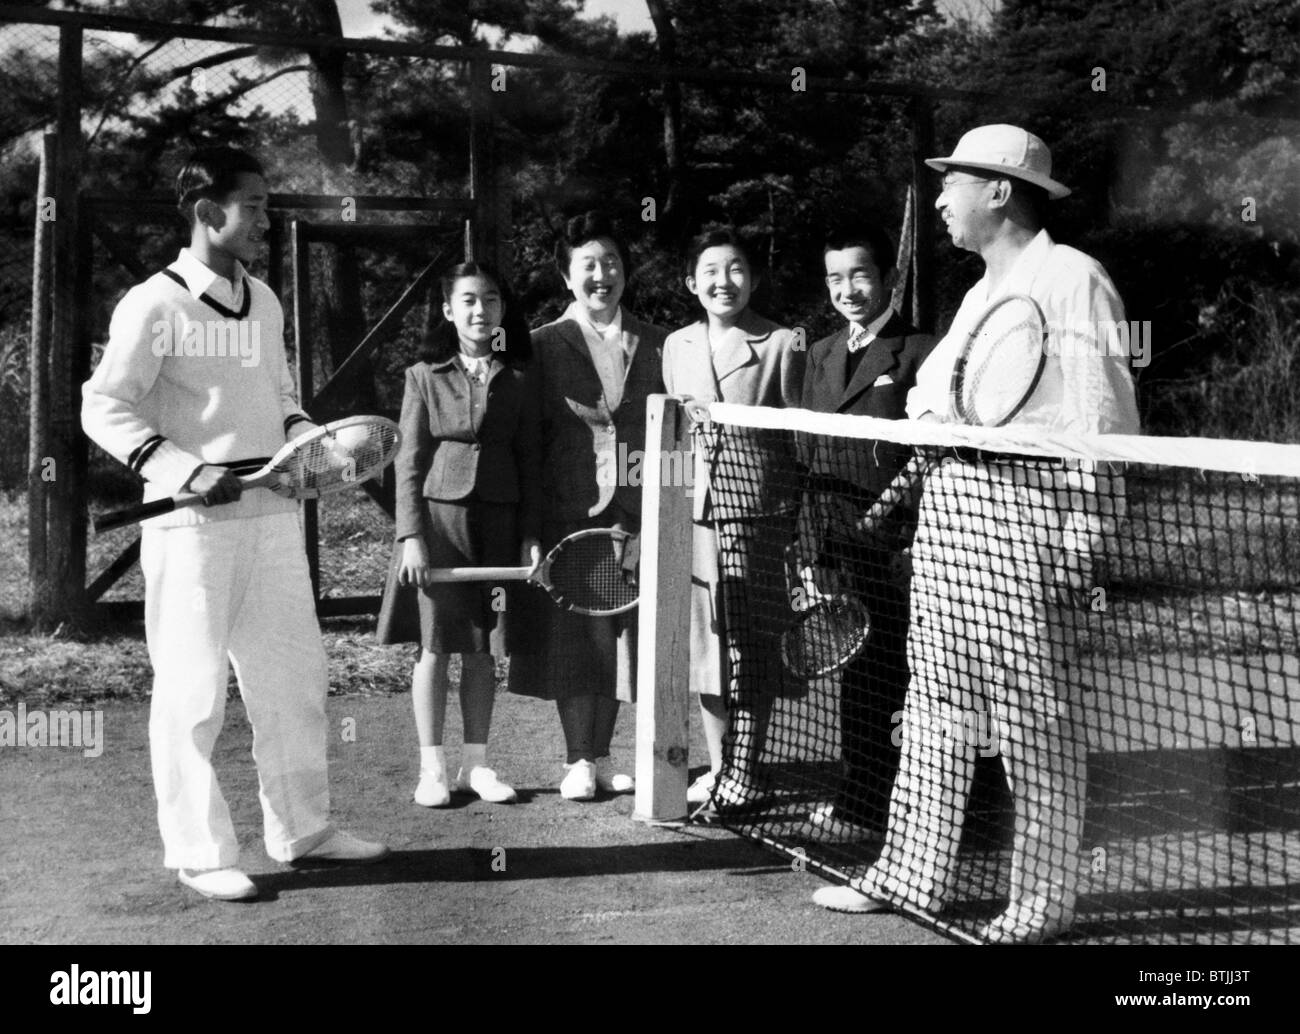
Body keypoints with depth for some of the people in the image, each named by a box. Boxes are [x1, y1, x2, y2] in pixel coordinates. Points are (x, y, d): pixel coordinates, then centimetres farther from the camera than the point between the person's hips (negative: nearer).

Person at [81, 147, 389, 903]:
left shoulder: (265, 303, 12)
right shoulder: (155, 305, -8)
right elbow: (104, 409, -11)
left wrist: (308, 441, 3)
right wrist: (182, 470, -21)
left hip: (273, 513, 7)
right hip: (194, 523, -7)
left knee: (295, 675, 13)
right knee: (193, 690, 1)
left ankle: (303, 829, 26)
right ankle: (201, 853, 11)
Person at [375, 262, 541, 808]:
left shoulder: (517, 383, 7)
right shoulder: (425, 377, 2)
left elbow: (530, 466, 8)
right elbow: (409, 461, -1)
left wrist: (531, 536, 2)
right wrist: (411, 535, -9)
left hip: (498, 521, 2)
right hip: (439, 516, -2)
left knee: (483, 648, 6)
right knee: (435, 644, 0)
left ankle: (475, 763, 15)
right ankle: (432, 767, 8)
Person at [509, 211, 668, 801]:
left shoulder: (657, 346, 11)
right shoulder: (544, 346, 4)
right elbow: (528, 436, 0)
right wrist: (530, 520, -6)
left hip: (633, 512, 3)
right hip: (567, 511, -2)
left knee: (620, 633, 7)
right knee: (571, 634, 0)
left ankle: (601, 757, 19)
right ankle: (578, 762, 9)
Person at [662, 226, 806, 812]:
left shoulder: (782, 345, -1)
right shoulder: (676, 345, 14)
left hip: (758, 513, -4)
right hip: (693, 509, 5)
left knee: (751, 649, -1)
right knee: (705, 645, 8)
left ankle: (742, 776, 7)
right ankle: (717, 768, 19)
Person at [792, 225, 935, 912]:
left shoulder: (919, 355, -6)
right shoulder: (821, 357, 15)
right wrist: (809, 553, 11)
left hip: (892, 552, -6)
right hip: (833, 552, 6)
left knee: (880, 681, 0)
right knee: (853, 680, 12)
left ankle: (868, 806, 9)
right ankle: (859, 798, 21)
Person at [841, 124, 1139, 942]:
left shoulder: (1070, 278, -7)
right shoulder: (983, 291, 21)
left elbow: (1102, 413, -13)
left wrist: (1085, 530, -18)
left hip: (1026, 507, -9)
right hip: (950, 503, 9)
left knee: (1034, 715, -2)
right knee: (934, 699, 11)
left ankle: (1046, 899, 8)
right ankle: (914, 873, 20)